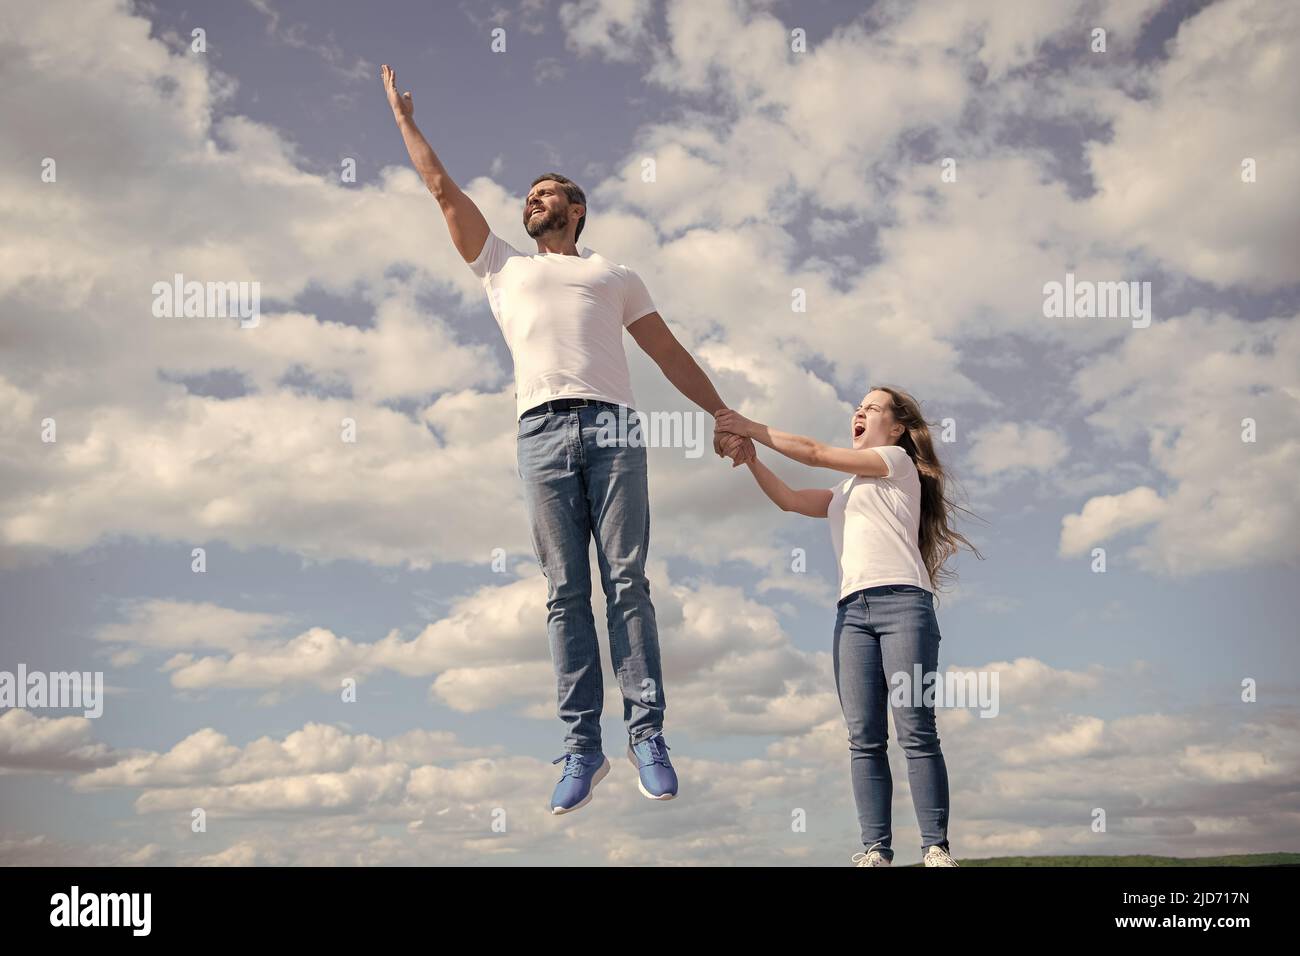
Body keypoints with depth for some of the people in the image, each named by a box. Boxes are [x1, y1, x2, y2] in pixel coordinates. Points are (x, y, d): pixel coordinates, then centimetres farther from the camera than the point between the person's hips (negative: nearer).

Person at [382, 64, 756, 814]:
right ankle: (583, 746, -4)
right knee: (566, 593, -4)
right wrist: (405, 118, 36)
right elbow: (445, 190, 30)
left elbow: (672, 353, 19)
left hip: (613, 428, -1)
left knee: (627, 583, -8)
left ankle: (648, 735, -8)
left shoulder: (615, 275, 25)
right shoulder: (503, 267, 28)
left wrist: (725, 416, 11)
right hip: (543, 431, 1)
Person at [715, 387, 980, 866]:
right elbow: (789, 499, 23)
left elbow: (816, 453, 6)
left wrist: (752, 427, 10)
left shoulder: (899, 461, 11)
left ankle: (936, 848, -11)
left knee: (916, 731, -12)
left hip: (902, 601, -6)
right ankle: (875, 849, -6)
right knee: (864, 737, -5)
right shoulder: (846, 490, 32)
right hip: (852, 610, 6)